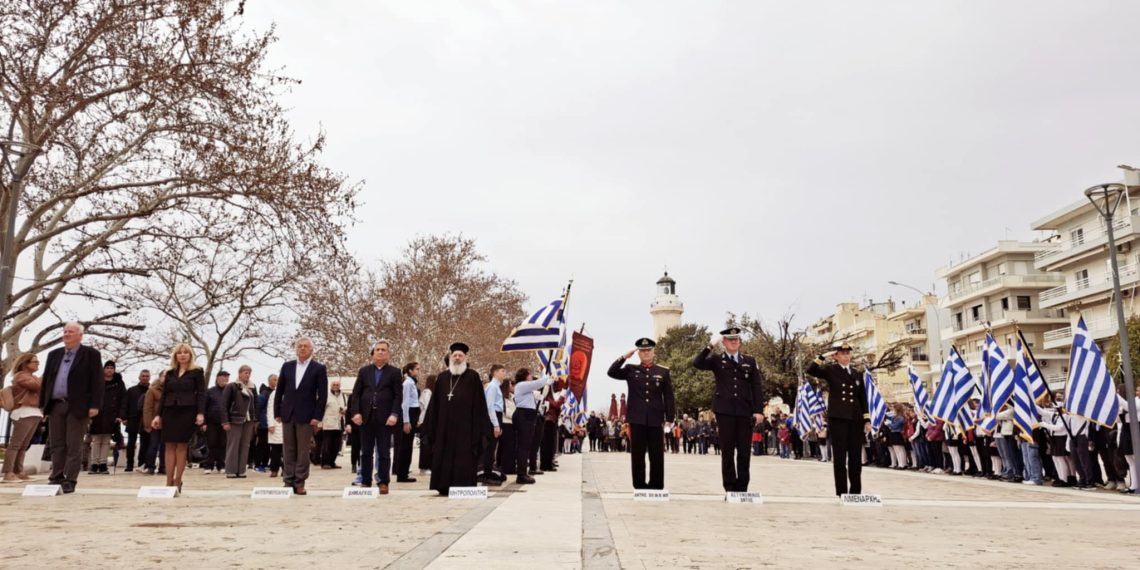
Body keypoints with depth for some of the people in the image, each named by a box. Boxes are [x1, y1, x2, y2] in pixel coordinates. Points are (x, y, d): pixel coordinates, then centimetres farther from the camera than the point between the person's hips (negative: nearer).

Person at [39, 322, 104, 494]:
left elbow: (97, 381, -6)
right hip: (55, 405, 5)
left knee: (74, 445, -3)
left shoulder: (91, 354, 0)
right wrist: (42, 403, 10)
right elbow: (46, 380, 18)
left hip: (78, 406, -5)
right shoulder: (54, 354, 17)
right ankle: (57, 478, 13)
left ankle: (70, 481, -1)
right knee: (56, 445, 7)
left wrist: (94, 405, -14)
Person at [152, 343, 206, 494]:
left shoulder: (197, 372, 2)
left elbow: (201, 393, -3)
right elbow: (164, 395, 14)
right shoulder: (170, 373, 14)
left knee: (182, 446, -3)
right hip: (170, 411, 4)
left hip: (187, 412, -4)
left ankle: (177, 481, 1)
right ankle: (169, 481, 3)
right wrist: (158, 415, 7)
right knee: (170, 446, 1)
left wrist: (200, 413, -13)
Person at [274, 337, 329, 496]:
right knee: (289, 450, 7)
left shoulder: (319, 368, -1)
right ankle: (288, 481, 12)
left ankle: (299, 483, 4)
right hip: (287, 415, 3)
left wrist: (317, 417, -9)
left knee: (303, 450, -1)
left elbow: (322, 395, -4)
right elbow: (279, 391, 12)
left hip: (306, 416, -3)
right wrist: (277, 413, 6)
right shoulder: (287, 366, 10)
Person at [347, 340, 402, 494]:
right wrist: (355, 412, -5)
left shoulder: (395, 372, 5)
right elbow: (356, 394, 8)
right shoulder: (364, 371, 13)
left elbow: (397, 396, -1)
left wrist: (394, 414, -13)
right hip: (366, 418, 3)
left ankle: (383, 482, 6)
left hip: (385, 419, -2)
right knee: (366, 452, 7)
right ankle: (365, 482, 14)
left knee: (384, 452, 1)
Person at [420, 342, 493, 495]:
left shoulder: (473, 377, 1)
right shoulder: (442, 377, 12)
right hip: (444, 424, 4)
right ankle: (444, 487, 12)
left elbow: (479, 403, -2)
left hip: (465, 425, -4)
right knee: (443, 456, 5)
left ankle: (463, 487, 3)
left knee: (464, 457, -2)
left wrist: (480, 429, -8)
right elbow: (435, 403, 12)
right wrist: (431, 425, 7)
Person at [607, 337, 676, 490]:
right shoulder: (630, 370, 8)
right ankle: (639, 485, 11)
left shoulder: (663, 371, 7)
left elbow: (668, 397, 6)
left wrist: (670, 418, -1)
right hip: (637, 419, 0)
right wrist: (624, 357, -9)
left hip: (655, 419, 0)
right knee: (637, 454, 4)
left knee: (657, 455, 2)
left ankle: (657, 485, 10)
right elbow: (611, 373, -4)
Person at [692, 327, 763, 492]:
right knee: (727, 452, 2)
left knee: (744, 452, 4)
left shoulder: (750, 361, 12)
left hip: (745, 411, 2)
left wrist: (759, 410, -1)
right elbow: (697, 364, -11)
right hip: (725, 411, -2)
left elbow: (756, 387, 7)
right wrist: (711, 346, -13)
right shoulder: (717, 360, 7)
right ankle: (730, 488, 8)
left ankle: (742, 488, 11)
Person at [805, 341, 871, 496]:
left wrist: (867, 420, 6)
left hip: (856, 419, 4)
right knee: (840, 457, -1)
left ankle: (856, 492, 14)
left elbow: (863, 398, 12)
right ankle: (841, 493, 3)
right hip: (837, 418, -4)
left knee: (856, 457, 6)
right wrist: (823, 356, -12)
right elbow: (811, 370, -15)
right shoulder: (830, 370, 3)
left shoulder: (857, 374, 15)